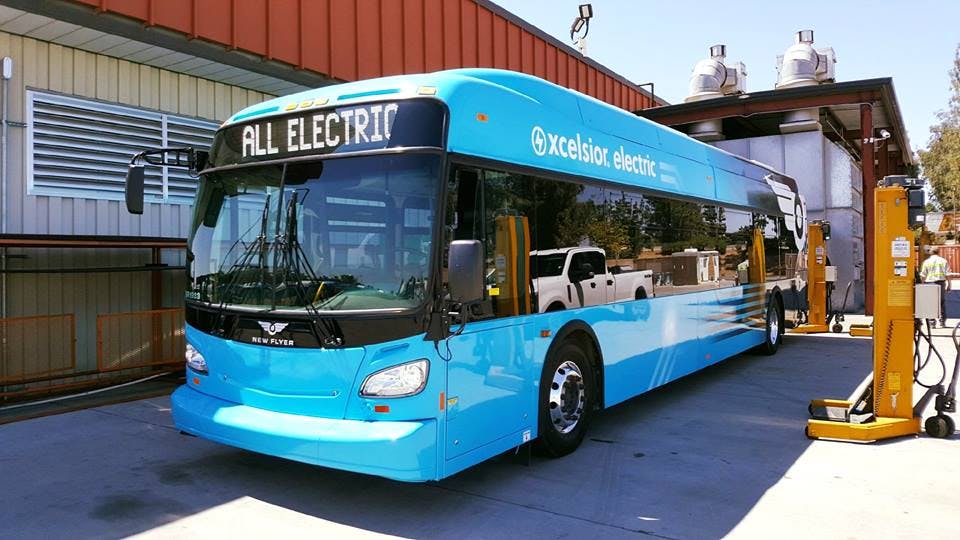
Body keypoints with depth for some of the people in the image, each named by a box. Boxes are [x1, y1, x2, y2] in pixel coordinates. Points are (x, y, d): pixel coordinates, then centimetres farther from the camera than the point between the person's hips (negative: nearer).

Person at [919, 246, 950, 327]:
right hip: (940, 282, 1)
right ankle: (942, 322, 11)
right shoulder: (943, 261, 5)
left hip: (929, 283, -1)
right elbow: (948, 274, 2)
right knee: (942, 302, 10)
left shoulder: (926, 261, 3)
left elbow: (922, 275, 1)